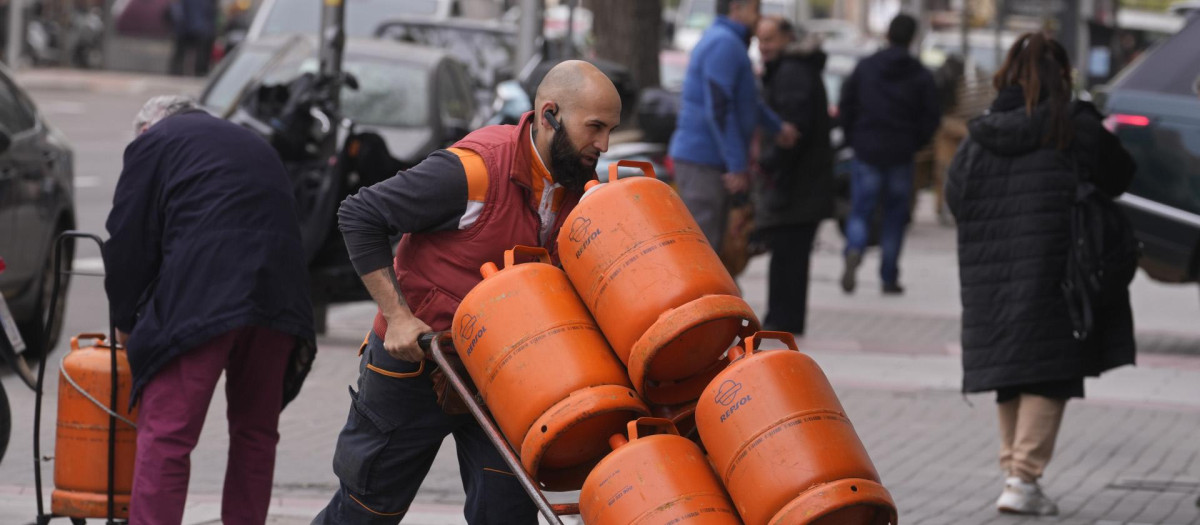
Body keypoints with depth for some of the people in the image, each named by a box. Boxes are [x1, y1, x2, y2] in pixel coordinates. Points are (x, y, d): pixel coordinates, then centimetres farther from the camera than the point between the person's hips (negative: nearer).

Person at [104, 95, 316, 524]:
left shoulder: (154, 142, 14)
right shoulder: (256, 147, 33)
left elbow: (127, 241, 8)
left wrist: (125, 321, 20)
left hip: (200, 302, -6)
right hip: (279, 305, 6)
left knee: (166, 435, -8)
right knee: (256, 432, 16)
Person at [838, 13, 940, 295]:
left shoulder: (865, 67, 1)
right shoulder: (920, 75, -3)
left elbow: (846, 107, 2)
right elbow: (931, 117, -3)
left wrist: (854, 139, 13)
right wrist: (914, 144, 11)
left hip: (866, 152, 0)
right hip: (901, 155, 0)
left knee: (860, 211, 3)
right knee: (895, 216, 8)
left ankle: (854, 252, -27)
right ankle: (889, 277, 8)